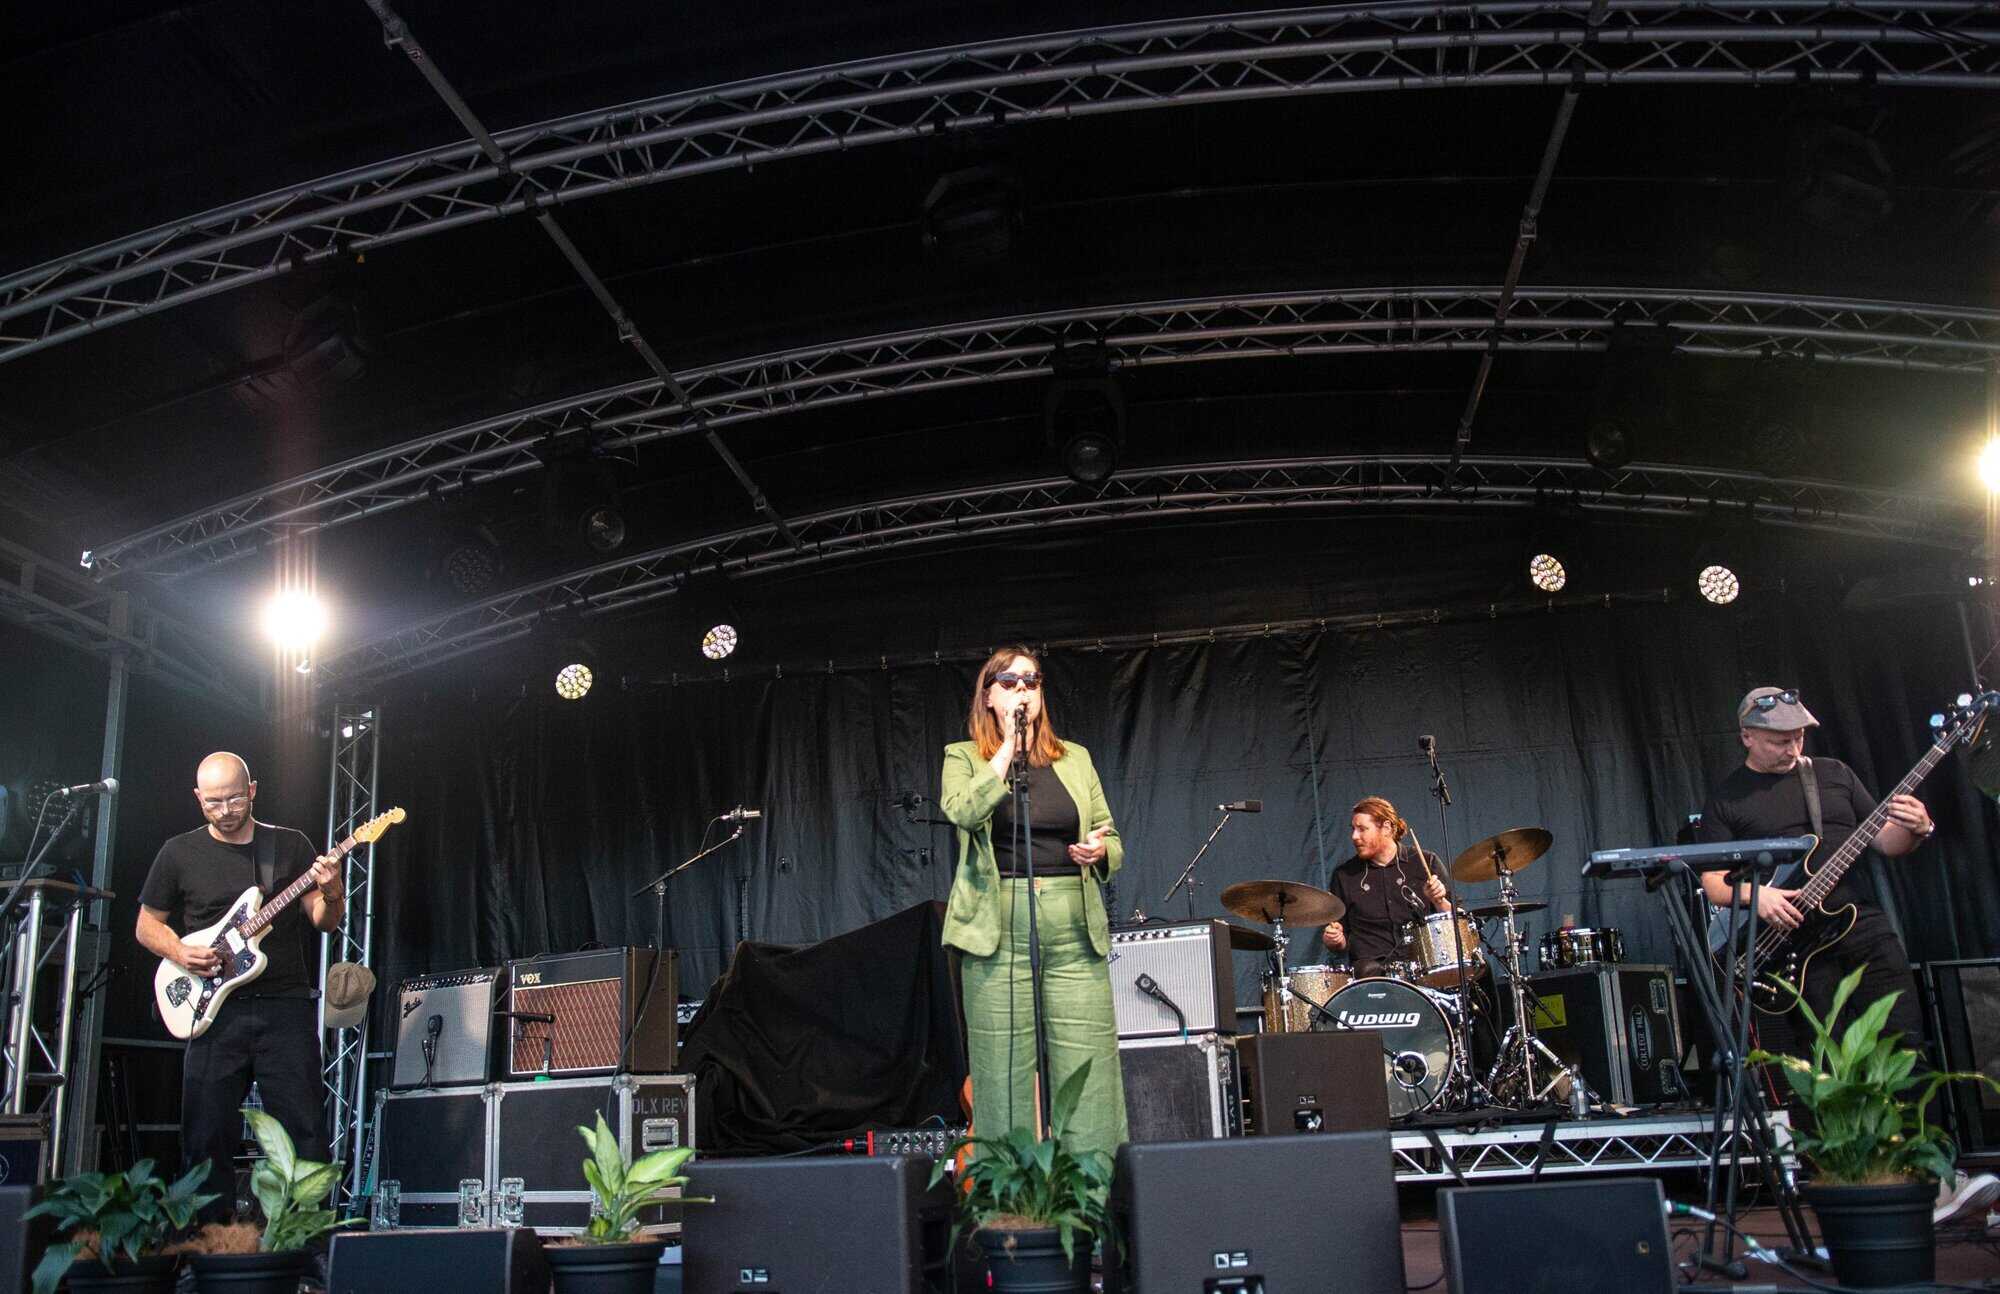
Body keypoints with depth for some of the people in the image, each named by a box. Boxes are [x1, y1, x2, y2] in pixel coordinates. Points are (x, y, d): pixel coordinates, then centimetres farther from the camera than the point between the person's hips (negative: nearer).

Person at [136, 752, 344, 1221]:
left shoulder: (291, 846, 7)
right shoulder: (180, 853, 6)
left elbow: (323, 921, 8)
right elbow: (147, 924, 14)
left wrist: (331, 896, -15)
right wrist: (179, 952, -6)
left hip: (286, 1007, 0)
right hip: (215, 1011, 0)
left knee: (305, 1131, -3)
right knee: (207, 1138, 2)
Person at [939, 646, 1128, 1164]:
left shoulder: (1075, 758, 17)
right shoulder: (963, 757, 8)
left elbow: (1113, 840, 19)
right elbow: (963, 812, -14)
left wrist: (1100, 852, -5)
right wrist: (1009, 745, -8)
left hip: (1075, 929, 3)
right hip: (998, 930, -2)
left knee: (1090, 1077, -2)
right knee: (1005, 1070, -2)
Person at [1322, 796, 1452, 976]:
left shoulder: (1425, 862, 7)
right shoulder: (1344, 875, 10)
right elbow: (1342, 944, 16)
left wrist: (1438, 901, -11)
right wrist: (1334, 939, -7)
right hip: (1373, 963, 0)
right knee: (1368, 971, -34)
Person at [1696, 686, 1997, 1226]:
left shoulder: (1833, 774, 15)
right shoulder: (1727, 798, 4)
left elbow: (1883, 842, 15)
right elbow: (1712, 881, 1)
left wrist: (1913, 829, -7)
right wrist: (1754, 895, -18)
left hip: (1863, 923, 3)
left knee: (1905, 1039, -7)